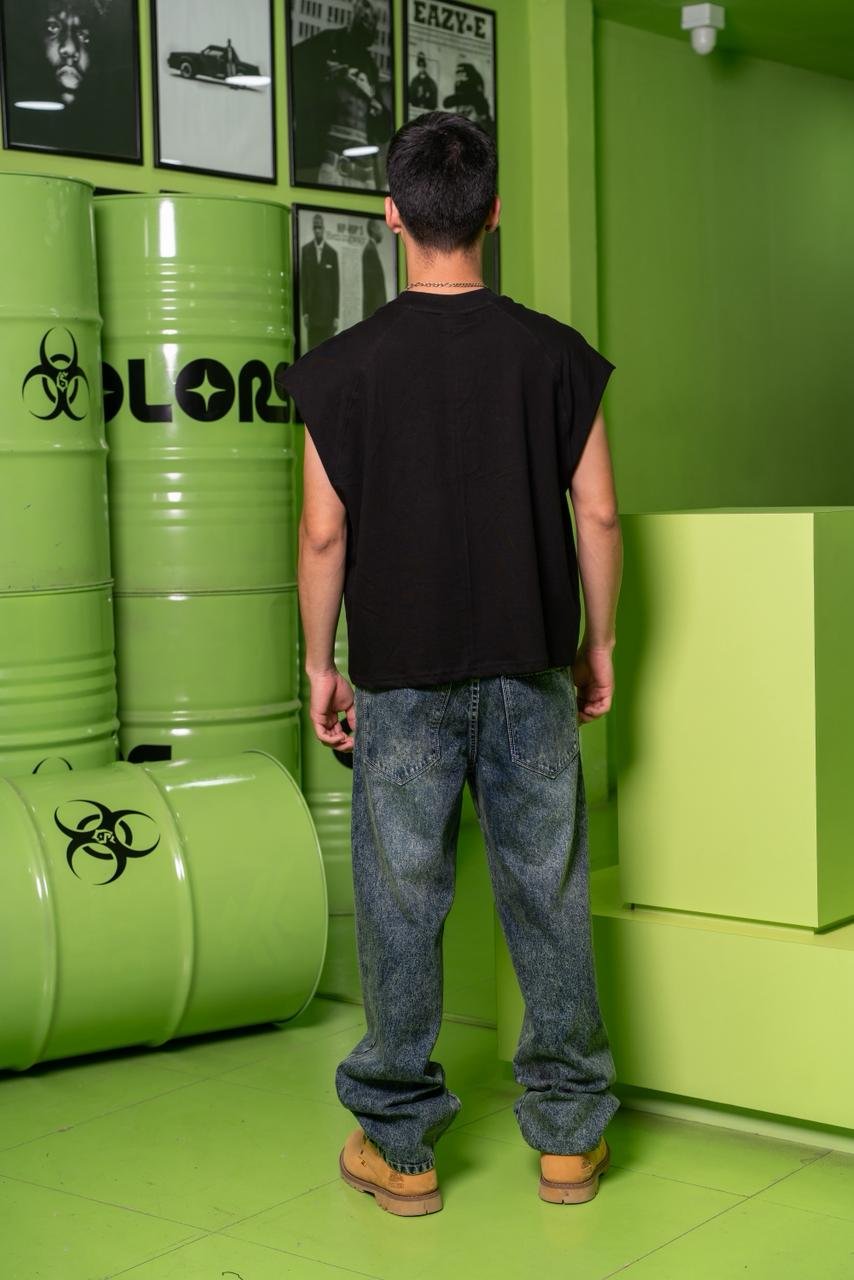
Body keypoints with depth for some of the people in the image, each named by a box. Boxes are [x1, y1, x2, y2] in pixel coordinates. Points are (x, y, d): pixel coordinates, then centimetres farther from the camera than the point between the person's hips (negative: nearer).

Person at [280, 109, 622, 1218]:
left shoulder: (344, 368, -5)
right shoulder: (557, 355, -2)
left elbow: (324, 531, -4)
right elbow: (598, 514, -1)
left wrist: (321, 665, 6)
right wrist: (599, 643, 10)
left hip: (403, 678, -1)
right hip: (532, 671, 1)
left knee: (401, 907, 7)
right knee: (550, 899, 10)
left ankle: (400, 1145, 16)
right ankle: (569, 1135, 20)